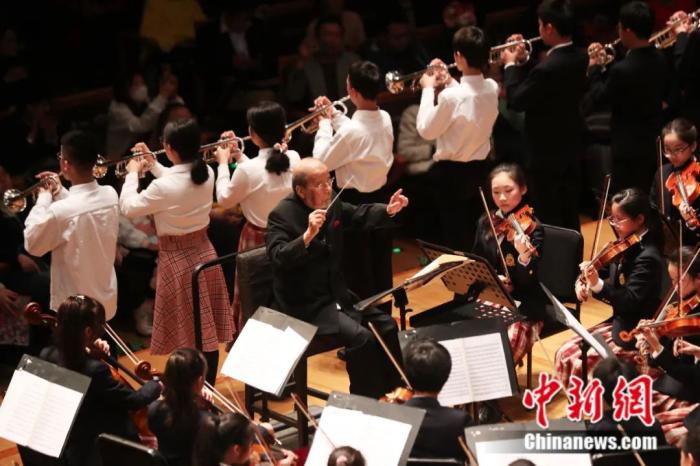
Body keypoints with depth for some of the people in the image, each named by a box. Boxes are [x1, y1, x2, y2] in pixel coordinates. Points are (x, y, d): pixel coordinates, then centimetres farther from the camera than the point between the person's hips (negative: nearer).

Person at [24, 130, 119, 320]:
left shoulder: (61, 211, -29)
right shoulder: (110, 195, -8)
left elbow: (32, 244, -10)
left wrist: (44, 199, -4)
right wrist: (60, 193, 9)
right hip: (106, 301, 6)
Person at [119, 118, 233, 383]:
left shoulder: (163, 187, -24)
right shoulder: (206, 174, -4)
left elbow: (128, 208, -10)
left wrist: (132, 174, 3)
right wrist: (152, 165, 21)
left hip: (177, 259, -6)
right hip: (204, 252, 6)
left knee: (185, 332, 3)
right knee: (207, 327, 14)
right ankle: (209, 386, 25)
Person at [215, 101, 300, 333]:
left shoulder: (248, 170, -26)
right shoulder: (293, 158, -9)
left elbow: (224, 200, -8)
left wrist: (223, 163, 2)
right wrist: (239, 156, 13)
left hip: (258, 240, -5)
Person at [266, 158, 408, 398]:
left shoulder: (332, 205, 4)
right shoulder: (281, 215, -17)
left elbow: (361, 215, 21)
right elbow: (278, 257, -30)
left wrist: (388, 210, 3)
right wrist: (308, 235, -43)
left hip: (336, 295, 8)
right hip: (304, 305, -8)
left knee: (386, 326, -1)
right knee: (361, 337, -24)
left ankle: (392, 394, 12)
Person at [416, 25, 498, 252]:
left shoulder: (451, 96, -27)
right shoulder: (492, 88, -7)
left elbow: (426, 130, -14)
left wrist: (428, 89, -7)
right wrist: (450, 82, 11)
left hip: (452, 173, -6)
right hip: (480, 167, 6)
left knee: (455, 236, 4)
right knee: (475, 233, 20)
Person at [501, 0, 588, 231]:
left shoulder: (547, 68, -29)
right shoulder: (580, 58, -1)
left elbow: (517, 101, -19)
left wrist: (511, 65, -8)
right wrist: (521, 62, 7)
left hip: (547, 153, -9)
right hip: (570, 148, 9)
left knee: (549, 219, 3)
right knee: (568, 213, 20)